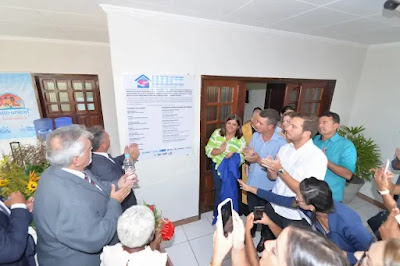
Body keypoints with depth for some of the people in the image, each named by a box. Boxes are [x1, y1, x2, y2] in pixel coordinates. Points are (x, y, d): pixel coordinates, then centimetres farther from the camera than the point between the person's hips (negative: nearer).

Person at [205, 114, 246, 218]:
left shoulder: (241, 140, -13)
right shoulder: (217, 133, -9)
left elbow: (242, 159, -12)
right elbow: (208, 150, -11)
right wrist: (219, 151, -28)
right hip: (217, 167, 2)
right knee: (218, 190, 15)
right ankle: (217, 215, 40)